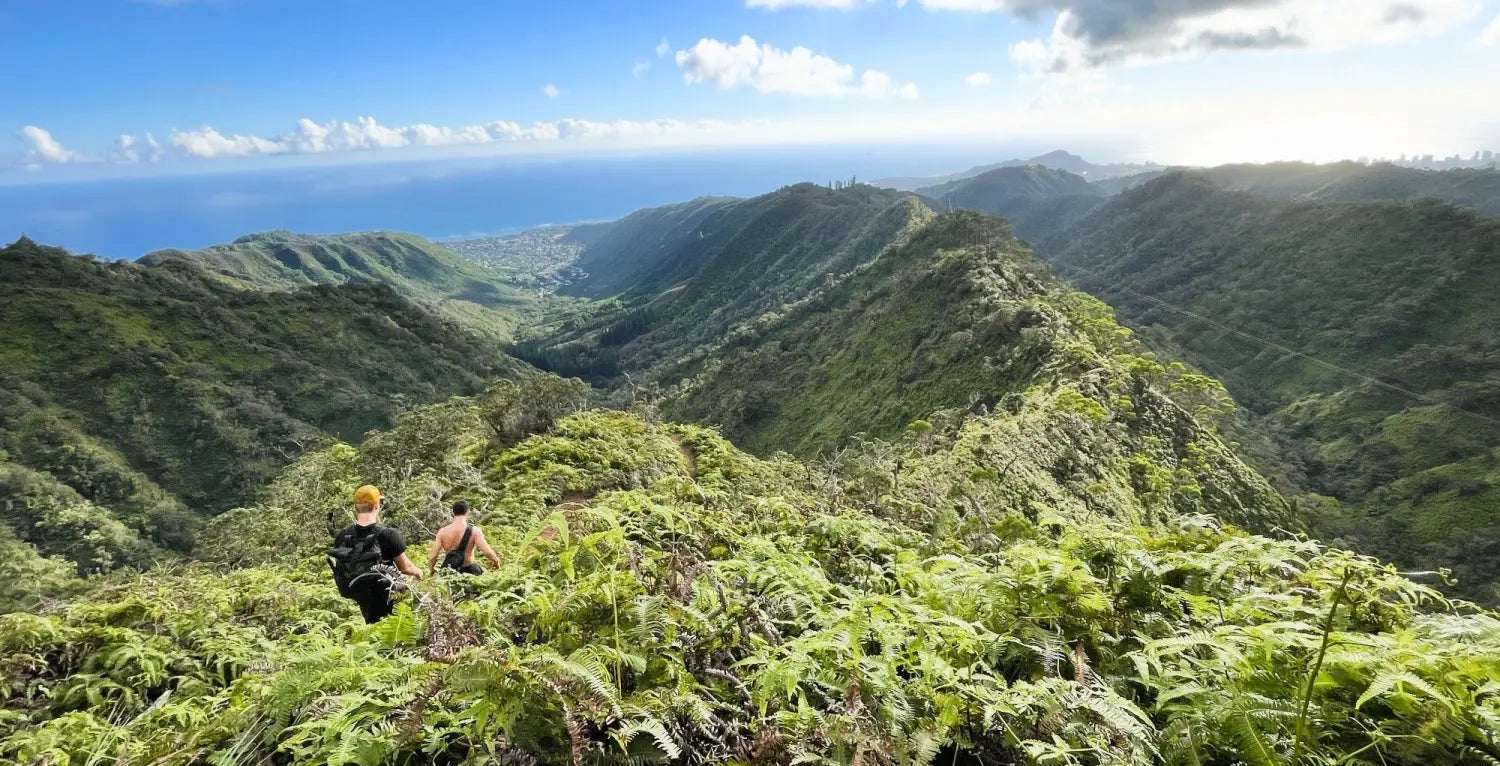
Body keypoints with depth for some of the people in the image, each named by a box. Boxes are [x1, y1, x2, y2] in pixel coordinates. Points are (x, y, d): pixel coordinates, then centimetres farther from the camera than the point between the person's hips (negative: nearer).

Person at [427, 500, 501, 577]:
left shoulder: (442, 532, -5)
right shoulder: (474, 531, -13)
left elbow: (432, 556, -2)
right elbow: (487, 552, -19)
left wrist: (431, 569, 18)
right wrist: (496, 561, 1)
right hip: (468, 570, -3)